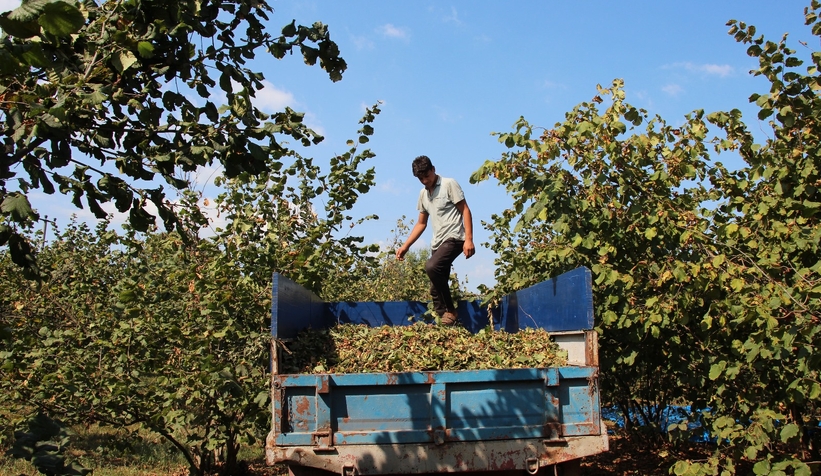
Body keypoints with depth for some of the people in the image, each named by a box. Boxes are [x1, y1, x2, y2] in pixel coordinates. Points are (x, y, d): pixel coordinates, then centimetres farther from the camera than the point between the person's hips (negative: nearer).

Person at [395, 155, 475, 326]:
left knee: (431, 267, -29)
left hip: (454, 238, -8)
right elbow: (421, 223, 22)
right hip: (437, 243, 8)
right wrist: (405, 246, 13)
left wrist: (469, 239, -17)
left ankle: (450, 310, -16)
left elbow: (465, 211, -7)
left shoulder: (449, 184, -3)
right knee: (435, 289, 3)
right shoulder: (423, 194, 16)